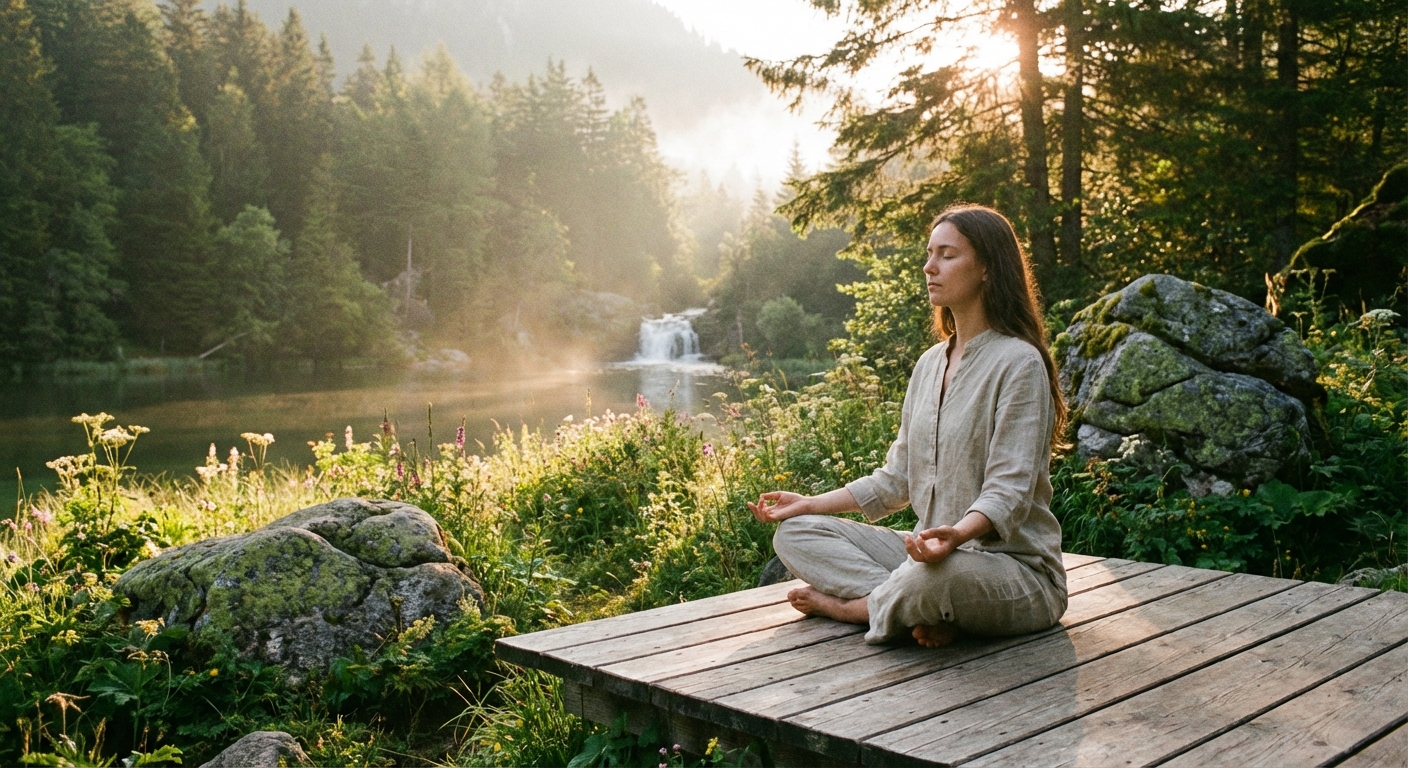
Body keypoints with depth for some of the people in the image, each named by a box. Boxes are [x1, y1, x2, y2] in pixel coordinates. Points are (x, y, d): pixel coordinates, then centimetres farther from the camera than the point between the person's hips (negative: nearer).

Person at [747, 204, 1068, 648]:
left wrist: (957, 534, -41)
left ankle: (843, 604, -11)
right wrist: (810, 504, 10)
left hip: (1015, 570, -8)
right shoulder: (930, 364, 12)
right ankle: (924, 609, -19)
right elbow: (898, 478, 15)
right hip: (935, 551, 8)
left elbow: (1009, 492, -21)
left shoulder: (1018, 362, -12)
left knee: (941, 574, -41)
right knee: (795, 533, -3)